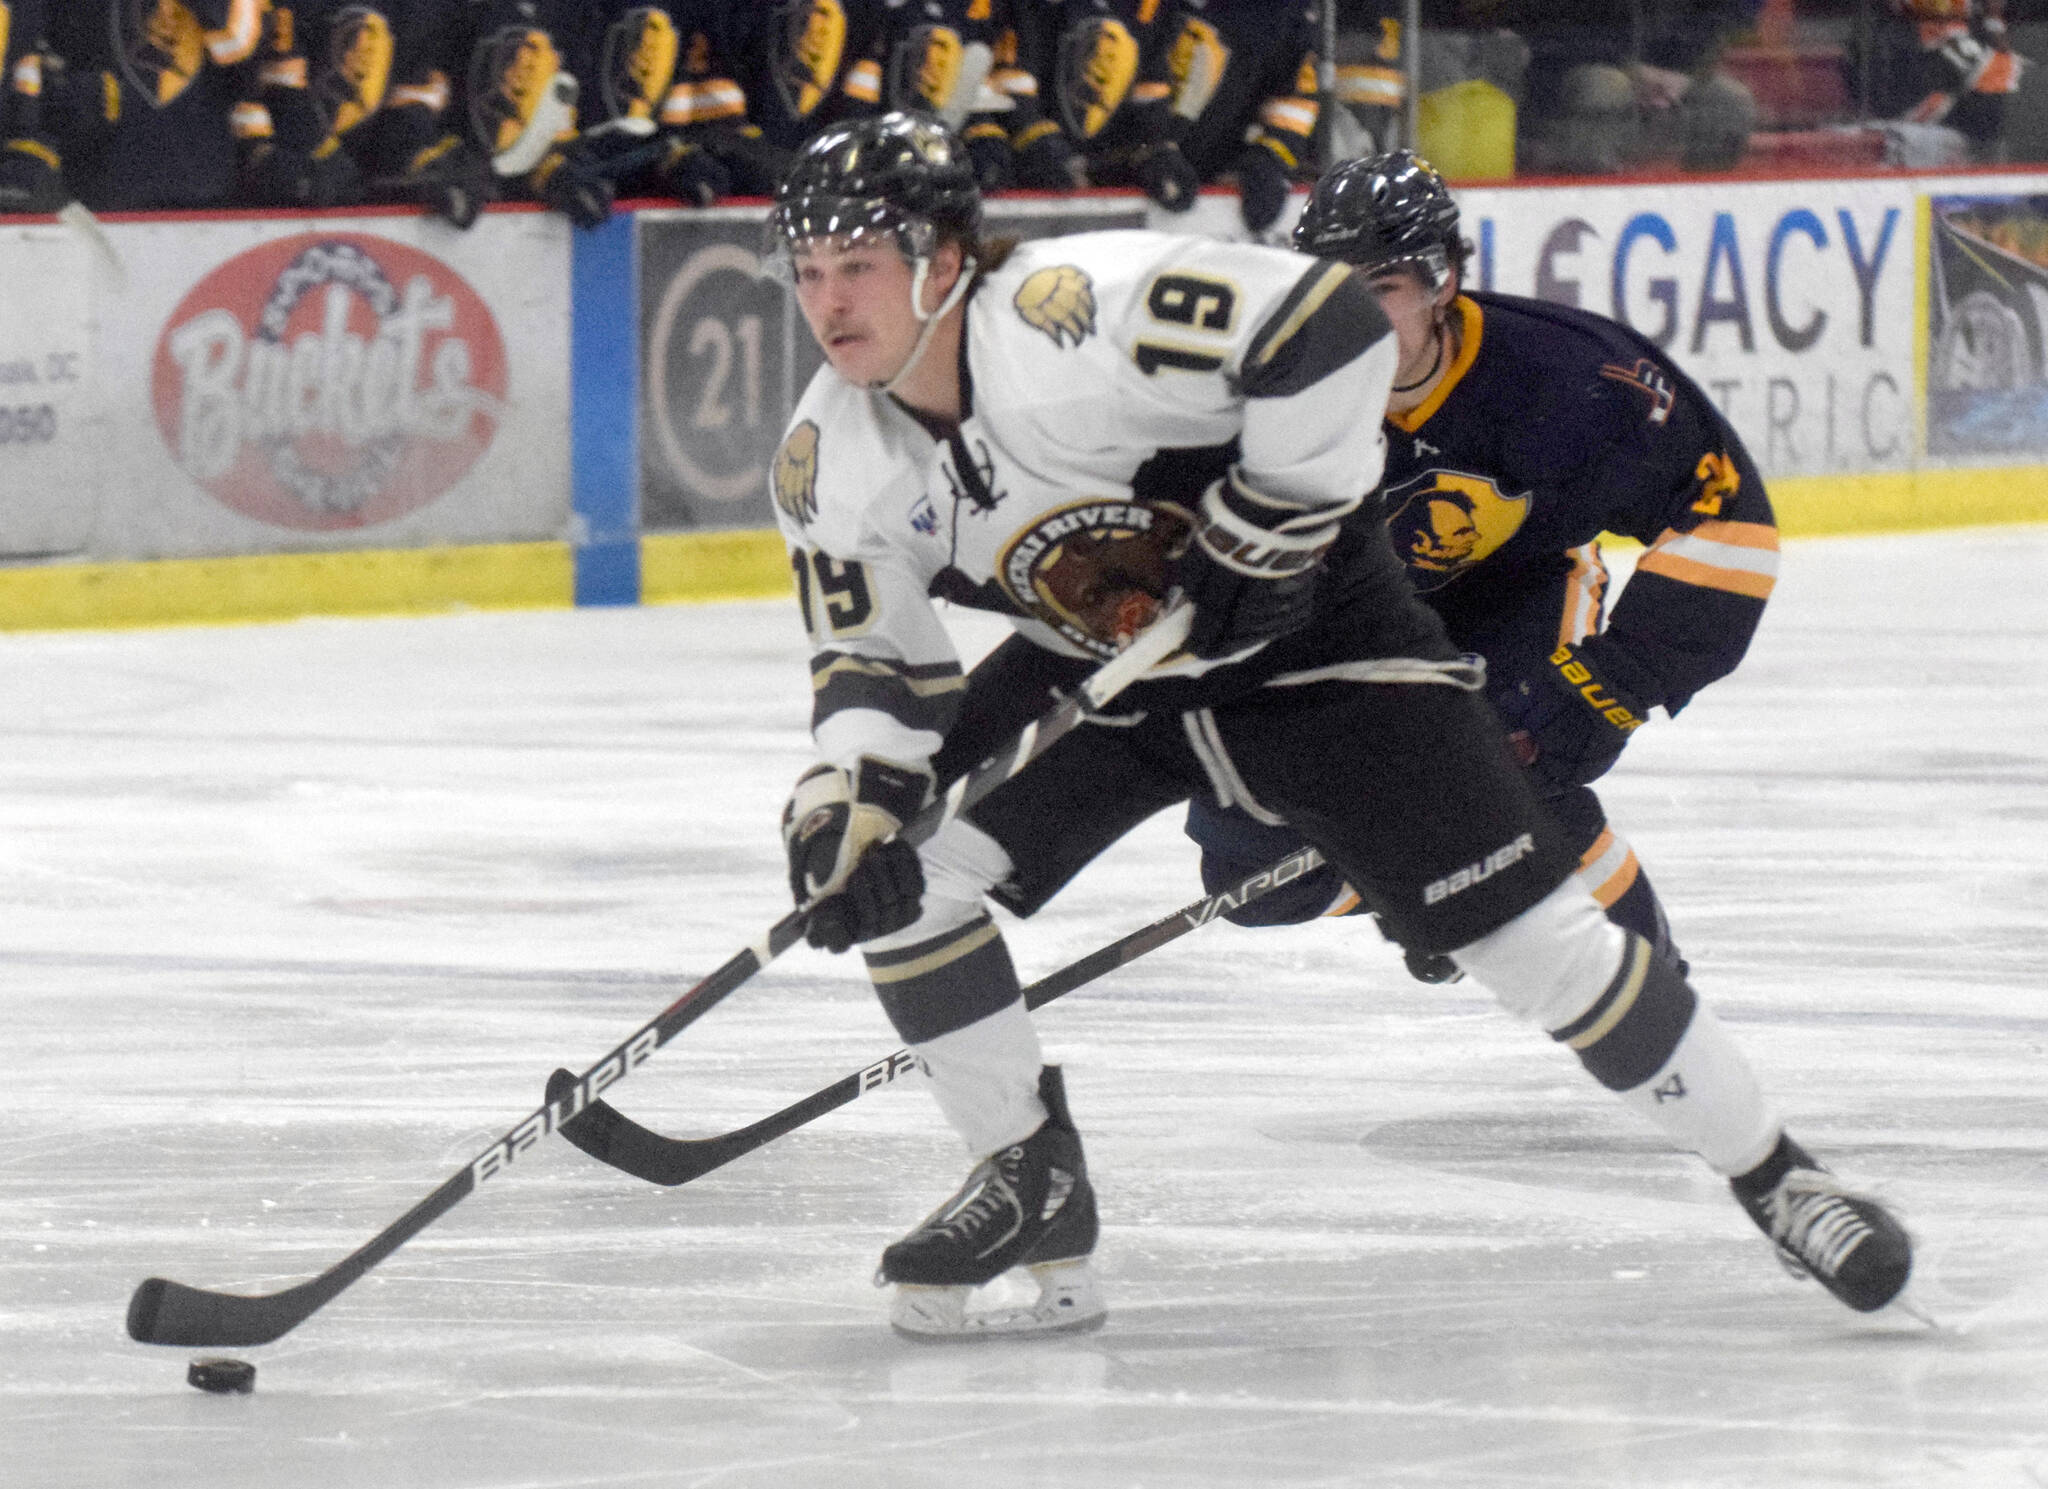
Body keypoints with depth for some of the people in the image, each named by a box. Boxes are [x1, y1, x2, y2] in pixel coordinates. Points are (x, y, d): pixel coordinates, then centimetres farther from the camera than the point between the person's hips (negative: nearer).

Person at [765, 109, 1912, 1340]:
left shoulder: (1076, 312, -32)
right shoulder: (831, 466, -11)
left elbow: (1328, 326, -35)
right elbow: (873, 660, -2)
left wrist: (1264, 534, -28)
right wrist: (845, 800, -21)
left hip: (1311, 632, -6)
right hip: (1098, 672, 6)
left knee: (1532, 934, -9)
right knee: (894, 866, -12)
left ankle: (1771, 1174, 7)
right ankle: (1034, 1185, 5)